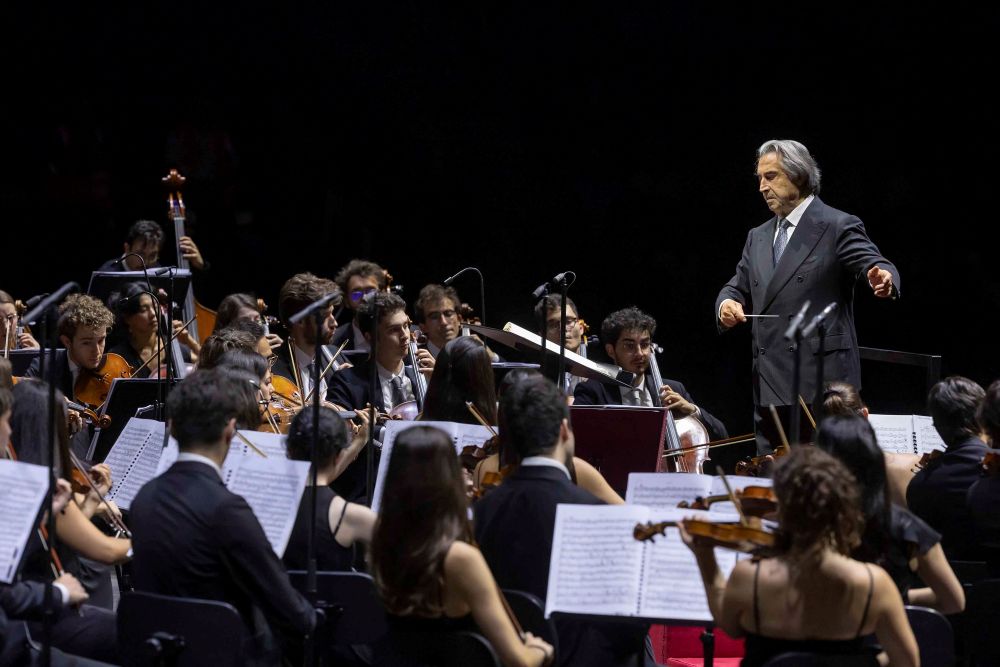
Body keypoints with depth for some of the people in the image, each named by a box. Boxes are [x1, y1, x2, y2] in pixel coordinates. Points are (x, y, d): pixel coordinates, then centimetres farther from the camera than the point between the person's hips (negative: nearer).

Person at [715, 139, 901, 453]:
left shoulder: (838, 227, -2)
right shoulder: (759, 238, 19)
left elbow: (875, 265, -13)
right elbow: (739, 286, 23)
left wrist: (883, 277, -38)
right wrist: (727, 303, -1)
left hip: (821, 382, -7)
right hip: (769, 389, 7)